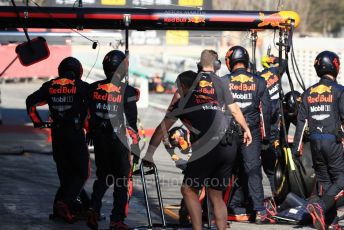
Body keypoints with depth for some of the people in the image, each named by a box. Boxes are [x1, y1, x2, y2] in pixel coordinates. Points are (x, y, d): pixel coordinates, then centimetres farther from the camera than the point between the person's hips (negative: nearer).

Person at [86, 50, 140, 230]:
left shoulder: (93, 88, -1)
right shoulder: (127, 91, -12)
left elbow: (86, 114, 5)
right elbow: (131, 120, -10)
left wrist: (90, 134, 16)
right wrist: (135, 137, 3)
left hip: (98, 139, 4)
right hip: (118, 141, -4)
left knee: (103, 176, 22)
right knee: (122, 180, 8)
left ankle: (94, 209, 4)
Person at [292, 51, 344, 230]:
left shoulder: (309, 93, 7)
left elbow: (301, 121, 6)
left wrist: (296, 146, 9)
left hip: (315, 141, 5)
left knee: (324, 180, 13)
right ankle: (320, 208, -24)